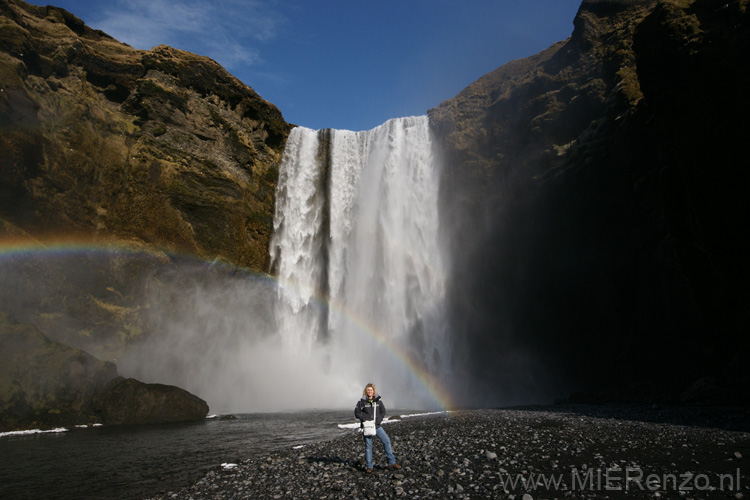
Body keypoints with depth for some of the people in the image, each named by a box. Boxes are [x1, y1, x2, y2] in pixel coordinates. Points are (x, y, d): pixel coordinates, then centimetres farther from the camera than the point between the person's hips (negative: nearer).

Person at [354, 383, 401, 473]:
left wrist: (378, 420, -10)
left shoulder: (378, 401, 4)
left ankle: (391, 462, 4)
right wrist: (366, 417, -15)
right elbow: (356, 413, -3)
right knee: (368, 445, 2)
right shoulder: (362, 401, -3)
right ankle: (369, 466, 13)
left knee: (386, 440, -5)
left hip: (377, 426, 2)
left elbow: (383, 412, 7)